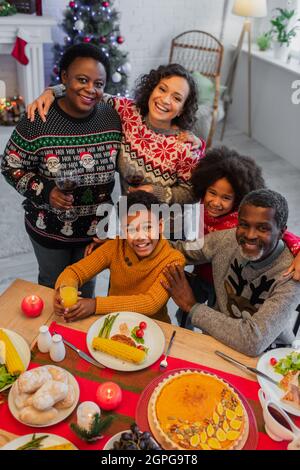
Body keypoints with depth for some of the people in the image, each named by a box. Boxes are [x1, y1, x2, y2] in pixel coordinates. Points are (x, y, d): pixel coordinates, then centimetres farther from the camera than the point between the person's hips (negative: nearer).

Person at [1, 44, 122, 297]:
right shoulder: (38, 120, -22)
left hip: (96, 226, 2)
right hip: (49, 228, -2)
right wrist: (44, 190, -26)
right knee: (53, 283, 23)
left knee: (87, 280, 25)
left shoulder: (113, 117, -11)